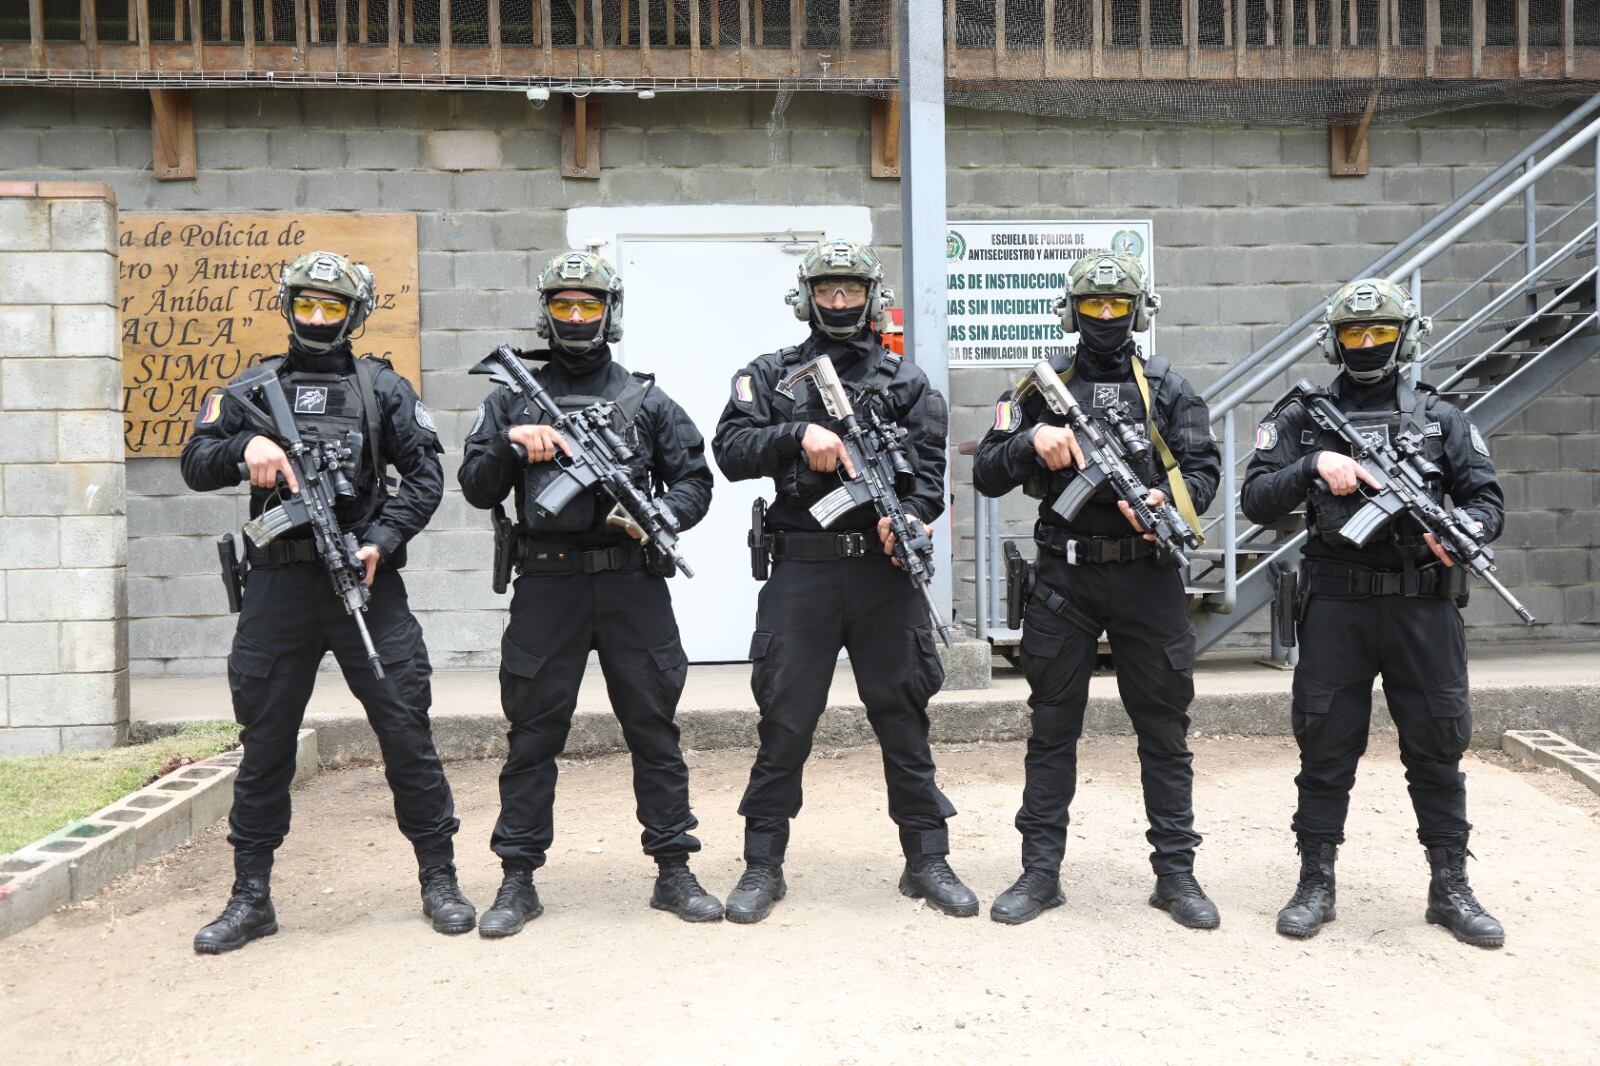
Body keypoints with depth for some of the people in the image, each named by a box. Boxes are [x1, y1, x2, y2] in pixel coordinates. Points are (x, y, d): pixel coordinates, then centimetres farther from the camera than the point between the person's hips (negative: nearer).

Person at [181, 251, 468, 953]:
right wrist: (246, 446, -11)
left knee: (406, 731, 0)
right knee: (265, 744, 7)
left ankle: (439, 879, 12)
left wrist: (381, 540, -11)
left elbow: (424, 474, 2)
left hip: (367, 582, -2)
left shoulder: (381, 387, 7)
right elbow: (196, 466, 9)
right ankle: (250, 897, 19)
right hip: (278, 586, 2)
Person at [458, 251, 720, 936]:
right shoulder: (513, 400, 12)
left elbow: (695, 479, 9)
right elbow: (477, 489, 6)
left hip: (633, 584, 0)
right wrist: (510, 444, -12)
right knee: (532, 736, 4)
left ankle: (673, 871, 14)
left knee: (654, 729, 4)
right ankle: (518, 881, 13)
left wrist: (663, 514, -12)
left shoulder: (645, 399, 12)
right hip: (547, 586, 0)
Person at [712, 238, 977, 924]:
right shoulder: (770, 376, 10)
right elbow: (730, 450, -1)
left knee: (903, 717, 7)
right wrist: (799, 436, -16)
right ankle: (763, 867, 15)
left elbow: (931, 468, 2)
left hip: (884, 567, 1)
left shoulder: (907, 382, 11)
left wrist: (909, 514, -17)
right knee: (785, 723, 4)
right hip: (800, 569, -1)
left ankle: (926, 860, 18)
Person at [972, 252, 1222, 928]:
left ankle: (1176, 872, 16)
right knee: (1052, 727, 6)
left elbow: (1204, 468, 2)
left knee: (1164, 727, 6)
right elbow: (986, 474, 4)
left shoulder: (1168, 389, 8)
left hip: (1147, 575, 0)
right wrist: (1033, 439, -14)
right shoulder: (1043, 388, 8)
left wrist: (1168, 499, -18)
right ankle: (1041, 872, 15)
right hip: (1065, 575, 0)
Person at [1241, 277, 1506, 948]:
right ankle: (1315, 885, 16)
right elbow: (1256, 501, -1)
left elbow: (1487, 497, 8)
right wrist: (1314, 467, -17)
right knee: (1326, 751, 5)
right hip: (1336, 607, -1)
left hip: (1425, 607, 1)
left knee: (1438, 748, 7)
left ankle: (1451, 888, 20)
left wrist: (1469, 528, -15)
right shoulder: (1302, 421, 7)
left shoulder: (1441, 419, 11)